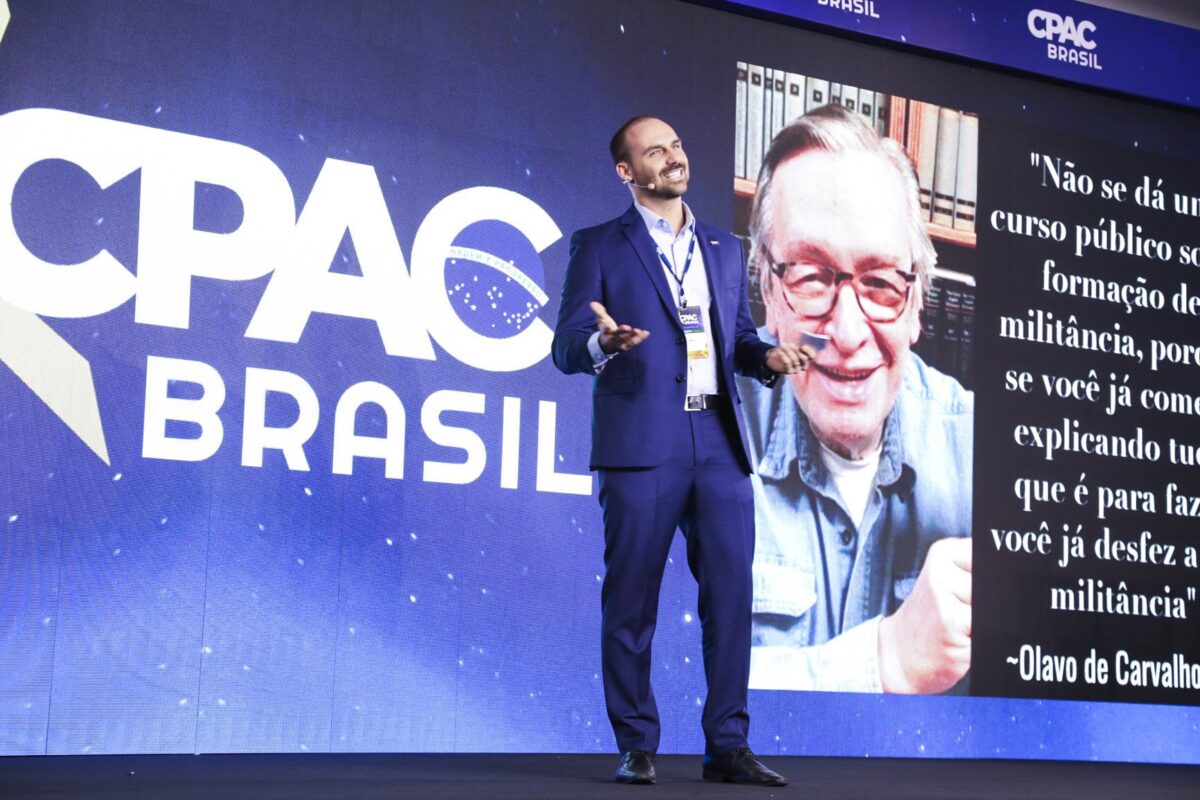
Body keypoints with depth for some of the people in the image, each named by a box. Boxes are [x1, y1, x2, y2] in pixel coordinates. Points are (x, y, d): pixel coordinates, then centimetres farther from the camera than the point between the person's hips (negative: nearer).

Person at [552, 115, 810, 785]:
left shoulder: (726, 250, 20)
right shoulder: (600, 246, 6)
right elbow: (567, 348, -1)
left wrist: (767, 355, -1)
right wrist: (603, 342, -24)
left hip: (720, 444, 4)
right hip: (641, 445, -4)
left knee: (731, 597, 0)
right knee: (631, 602, -1)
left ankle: (728, 745, 8)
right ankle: (636, 747, 8)